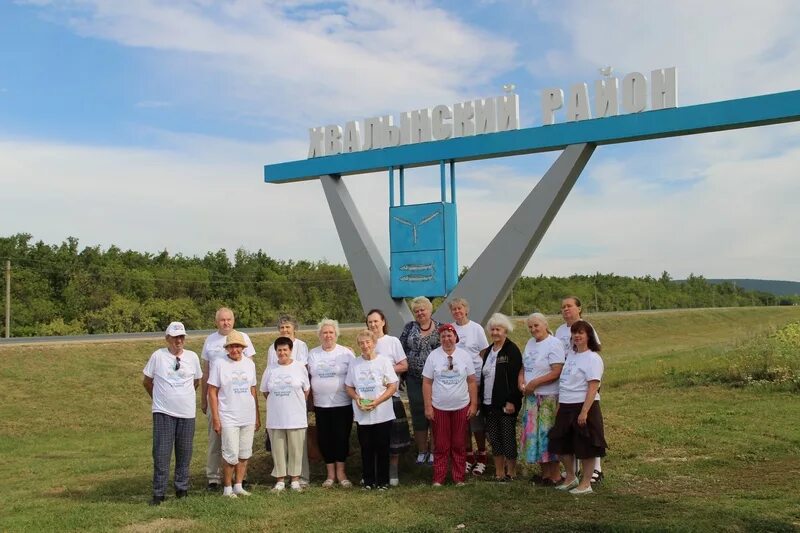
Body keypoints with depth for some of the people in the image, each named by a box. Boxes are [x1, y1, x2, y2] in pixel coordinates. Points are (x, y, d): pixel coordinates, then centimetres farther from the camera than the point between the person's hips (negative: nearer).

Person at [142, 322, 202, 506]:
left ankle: (182, 489, 22)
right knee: (161, 454, -4)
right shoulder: (158, 356, -3)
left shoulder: (192, 357, 3)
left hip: (187, 413, 2)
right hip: (163, 413, -2)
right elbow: (146, 381, 9)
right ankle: (158, 493, 3)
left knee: (184, 453, 9)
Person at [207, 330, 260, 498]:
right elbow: (212, 392, -5)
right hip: (228, 419, -4)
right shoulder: (220, 364, -5)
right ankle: (227, 488, 10)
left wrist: (257, 416, 12)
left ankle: (238, 486, 20)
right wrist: (215, 418, -9)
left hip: (248, 418, 5)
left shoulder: (249, 364, 8)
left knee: (244, 454, 9)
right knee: (231, 456, -5)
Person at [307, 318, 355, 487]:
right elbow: (307, 378, 12)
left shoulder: (346, 353, -2)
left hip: (342, 404, -3)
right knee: (324, 438, 5)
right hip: (321, 405, 3)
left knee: (341, 437, 0)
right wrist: (311, 400, 7)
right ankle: (330, 473, 17)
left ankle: (340, 472, 14)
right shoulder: (313, 354, 7)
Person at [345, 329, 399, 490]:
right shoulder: (354, 364, 6)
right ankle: (368, 480, 19)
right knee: (366, 448, 8)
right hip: (361, 415, 2)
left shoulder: (384, 361, -4)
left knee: (382, 448, 3)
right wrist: (357, 398, -10)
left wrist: (377, 401, -17)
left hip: (382, 414, -2)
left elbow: (393, 386, -6)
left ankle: (383, 481, 14)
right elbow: (349, 387, 12)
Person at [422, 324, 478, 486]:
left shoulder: (465, 356, 0)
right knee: (441, 445, 5)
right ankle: (438, 478, 15)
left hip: (461, 407, 1)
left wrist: (474, 404, -1)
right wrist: (428, 407, -5)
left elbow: (472, 381, 3)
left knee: (458, 444, 8)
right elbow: (427, 383, -1)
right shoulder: (433, 356, -3)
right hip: (439, 408, -1)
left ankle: (459, 478, 18)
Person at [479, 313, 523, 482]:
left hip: (506, 403, -7)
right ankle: (499, 473, 19)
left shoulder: (512, 350, -9)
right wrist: (481, 399, 14)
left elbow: (515, 377, -15)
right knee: (494, 439, 11)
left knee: (508, 437, 0)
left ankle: (510, 472, 11)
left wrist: (511, 401, -20)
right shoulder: (488, 351, 14)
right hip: (489, 403, 7)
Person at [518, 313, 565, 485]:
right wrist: (521, 381, -1)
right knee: (533, 433, 9)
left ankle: (555, 474, 7)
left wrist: (534, 383, -17)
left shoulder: (554, 344, -10)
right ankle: (544, 472, 20)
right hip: (530, 396, 8)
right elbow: (523, 367, 19)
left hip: (549, 397, -8)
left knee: (548, 433, -5)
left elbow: (556, 372, -18)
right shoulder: (530, 343, 14)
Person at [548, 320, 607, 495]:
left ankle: (585, 483, 14)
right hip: (566, 407, 8)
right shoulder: (571, 356, 13)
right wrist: (559, 406, 12)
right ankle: (570, 477, 31)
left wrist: (584, 412, -22)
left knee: (585, 448, 2)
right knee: (562, 445, 13)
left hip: (584, 407, -8)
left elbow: (593, 388, -17)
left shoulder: (593, 358, -11)